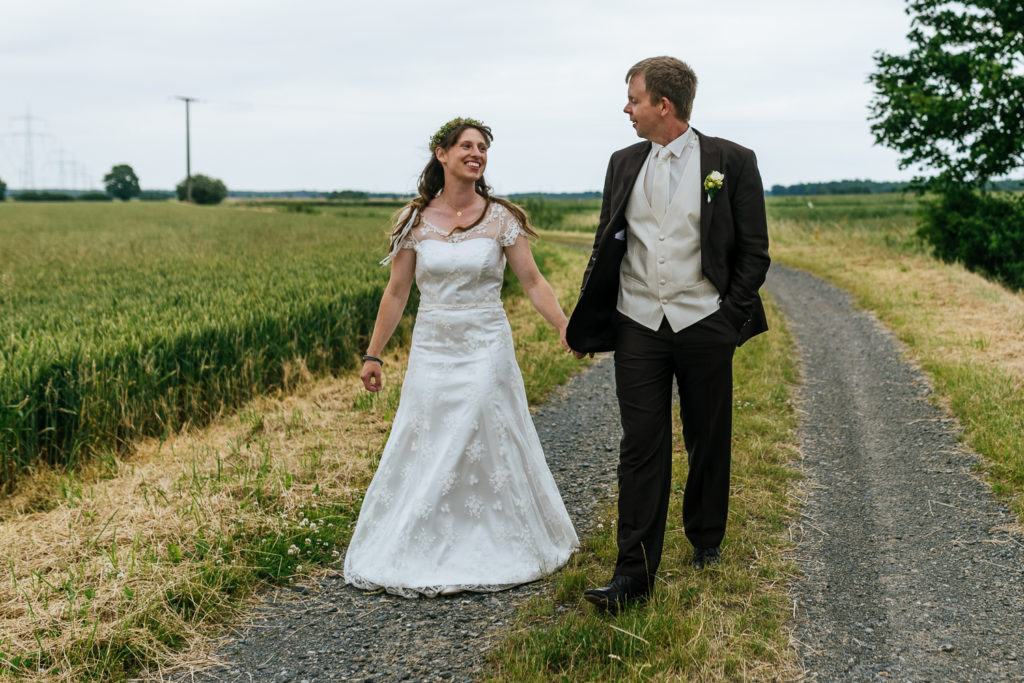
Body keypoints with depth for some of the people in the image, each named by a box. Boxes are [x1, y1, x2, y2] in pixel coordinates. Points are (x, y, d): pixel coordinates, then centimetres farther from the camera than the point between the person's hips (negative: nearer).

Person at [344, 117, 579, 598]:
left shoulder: (501, 218, -2)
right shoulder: (415, 220, 1)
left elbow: (531, 281, -1)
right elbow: (396, 292, 6)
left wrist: (564, 326, -14)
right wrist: (373, 354, 6)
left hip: (485, 352, -1)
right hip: (431, 351, 1)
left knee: (488, 451, 4)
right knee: (422, 454, 6)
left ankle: (490, 553, 22)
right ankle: (418, 553, 21)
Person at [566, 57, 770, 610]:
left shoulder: (731, 162, -2)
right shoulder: (623, 164, 9)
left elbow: (754, 251, 0)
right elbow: (606, 247, 13)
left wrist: (731, 317, -6)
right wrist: (587, 325, 5)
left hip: (703, 327, -2)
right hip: (638, 327, 2)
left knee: (708, 440, 11)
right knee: (641, 447, -2)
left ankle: (706, 540, 33)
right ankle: (634, 571, 0)